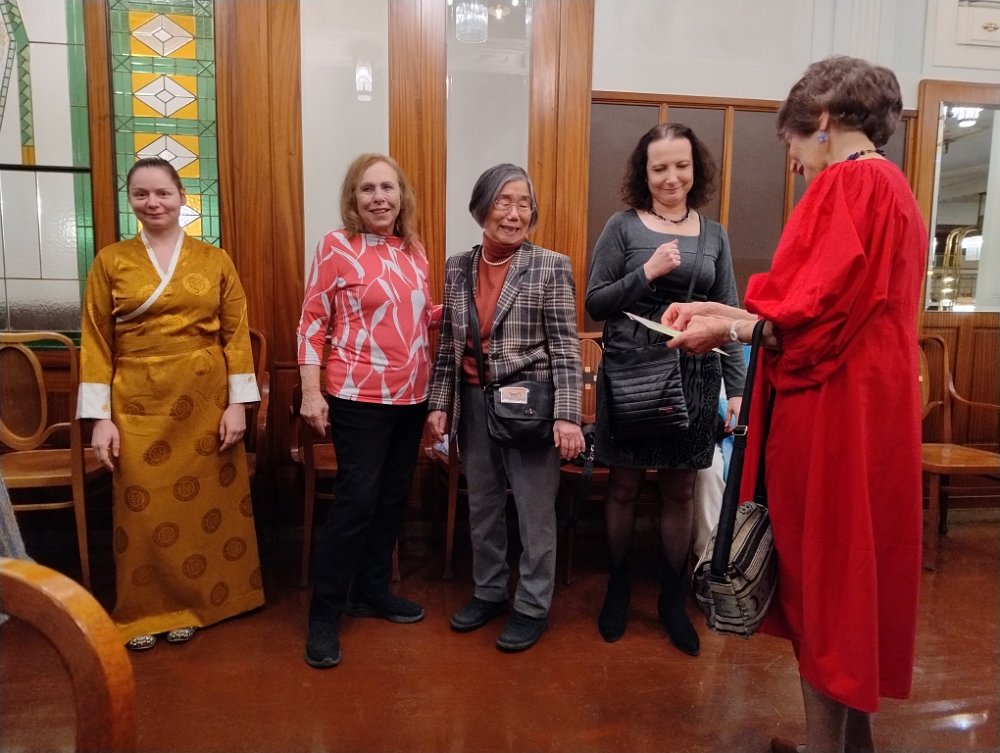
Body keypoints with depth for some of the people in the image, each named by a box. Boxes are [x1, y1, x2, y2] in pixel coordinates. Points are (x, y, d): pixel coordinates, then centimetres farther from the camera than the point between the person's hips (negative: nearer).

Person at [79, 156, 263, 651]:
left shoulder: (215, 260, 3)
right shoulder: (110, 261, 3)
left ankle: (195, 601, 27)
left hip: (205, 400, 0)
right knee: (144, 510, 5)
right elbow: (96, 342, 1)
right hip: (139, 404, 0)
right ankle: (145, 611, 25)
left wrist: (237, 404, -5)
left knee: (204, 503, 7)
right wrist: (100, 417, -5)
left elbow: (236, 334, 1)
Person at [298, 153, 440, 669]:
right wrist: (311, 392, -14)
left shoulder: (414, 250, 9)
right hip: (360, 396, -6)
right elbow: (312, 322, -8)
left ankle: (372, 591, 31)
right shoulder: (336, 247, -7)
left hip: (412, 395, 6)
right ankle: (324, 613, 11)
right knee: (357, 499, -4)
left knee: (393, 496, 13)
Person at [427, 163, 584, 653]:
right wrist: (440, 403, 8)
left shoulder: (551, 267, -6)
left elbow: (565, 348, -9)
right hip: (474, 404, 5)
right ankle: (489, 591, 35)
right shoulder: (458, 267, 7)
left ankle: (532, 607, 24)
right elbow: (448, 343, 11)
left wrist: (567, 415, -15)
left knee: (535, 510, 6)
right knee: (481, 506, 16)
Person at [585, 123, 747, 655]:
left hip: (693, 377, 3)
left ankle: (672, 597, 27)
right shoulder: (623, 227, 0)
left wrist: (737, 387, 2)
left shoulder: (714, 235, 8)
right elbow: (595, 303, -3)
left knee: (680, 490, 10)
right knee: (624, 486, 8)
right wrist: (647, 273, -16)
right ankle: (618, 587, 28)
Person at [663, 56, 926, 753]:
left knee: (822, 574, 1)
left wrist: (726, 330, -10)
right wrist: (723, 310, 10)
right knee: (850, 569, 17)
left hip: (834, 411, -10)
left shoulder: (849, 182, -12)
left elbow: (819, 309, -21)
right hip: (870, 407, 10)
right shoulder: (891, 186, 18)